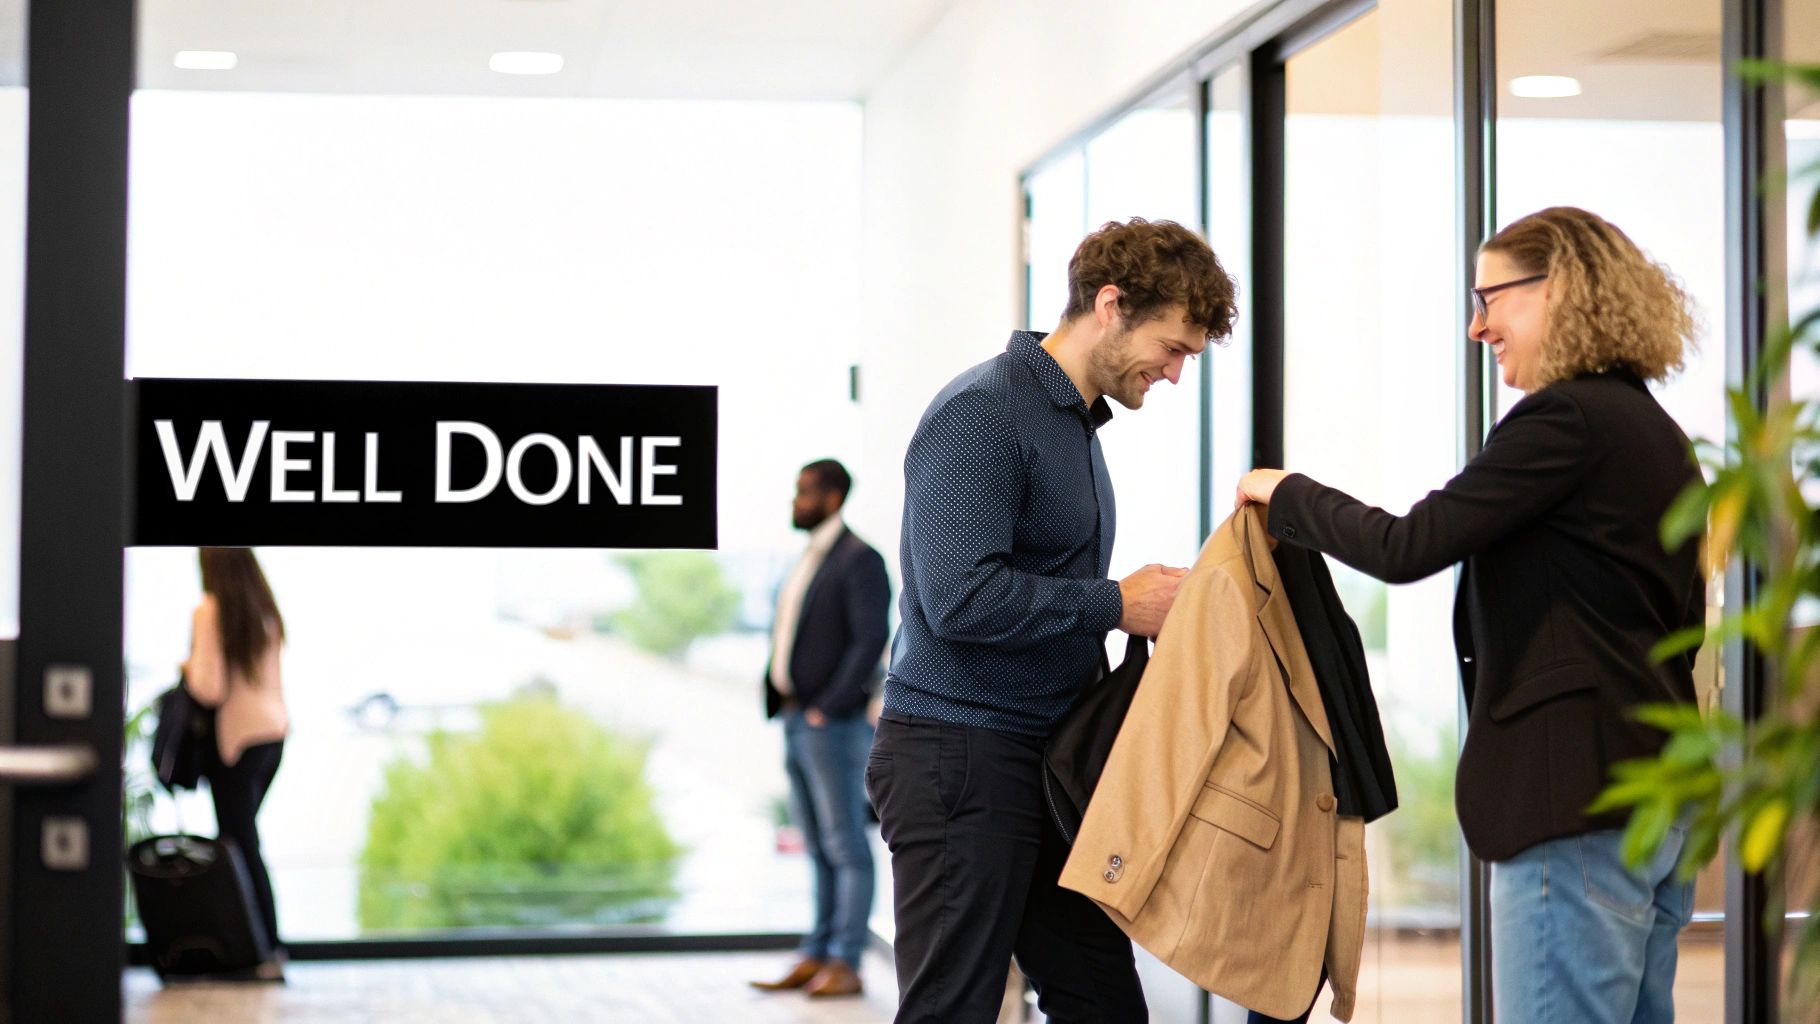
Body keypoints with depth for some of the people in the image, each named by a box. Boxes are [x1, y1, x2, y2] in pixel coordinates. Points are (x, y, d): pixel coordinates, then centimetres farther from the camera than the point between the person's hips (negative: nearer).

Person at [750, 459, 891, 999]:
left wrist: (828, 710, -20)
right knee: (819, 849, 10)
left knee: (846, 847, -6)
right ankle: (816, 958, 13)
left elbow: (871, 640, -19)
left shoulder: (860, 560, -10)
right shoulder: (809, 562, 18)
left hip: (835, 727, -9)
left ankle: (846, 966, -5)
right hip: (798, 726, 9)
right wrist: (778, 703, 12)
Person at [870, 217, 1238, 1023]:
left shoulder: (1078, 420, 17)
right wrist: (1118, 604, -15)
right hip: (961, 755, -9)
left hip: (1047, 759, 10)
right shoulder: (982, 413, -14)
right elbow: (962, 598, -24)